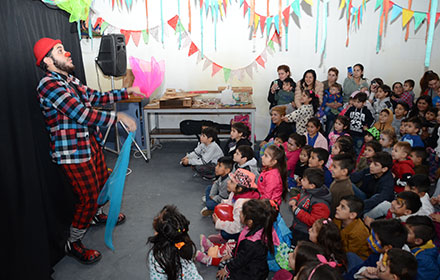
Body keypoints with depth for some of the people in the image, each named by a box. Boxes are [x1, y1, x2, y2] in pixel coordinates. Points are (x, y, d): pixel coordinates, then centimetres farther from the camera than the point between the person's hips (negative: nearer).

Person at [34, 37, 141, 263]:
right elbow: (82, 115, -30)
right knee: (88, 197, -1)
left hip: (91, 143, 10)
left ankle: (97, 215, 54)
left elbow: (95, 96, 18)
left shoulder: (70, 80, 8)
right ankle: (73, 244, 20)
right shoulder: (49, 85, -22)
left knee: (102, 182, 26)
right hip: (72, 152, -9)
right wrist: (118, 117, -26)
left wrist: (126, 92, 12)